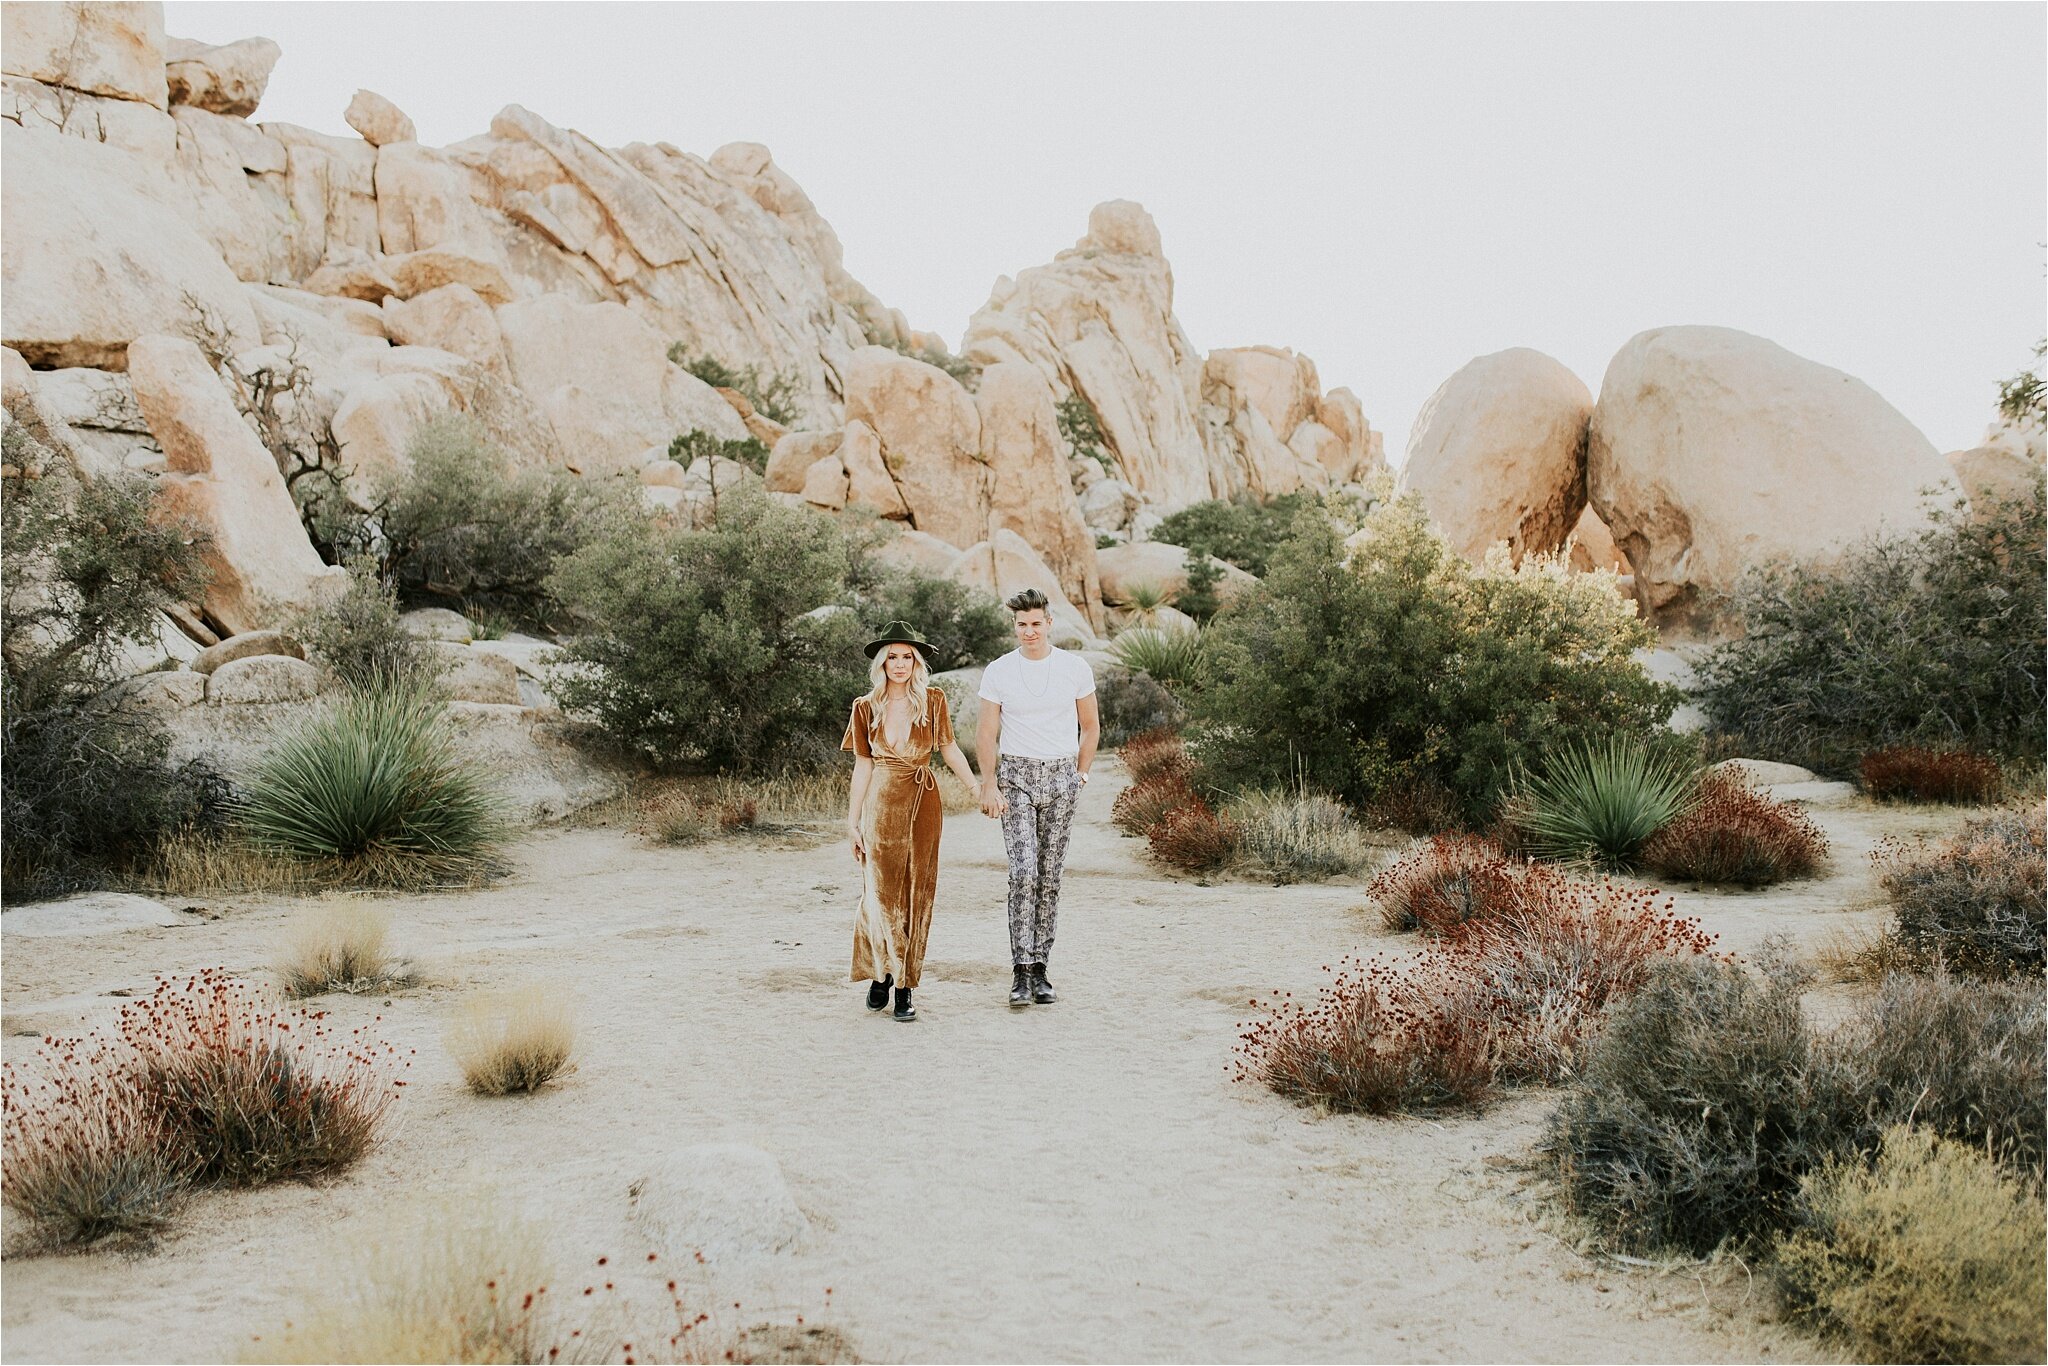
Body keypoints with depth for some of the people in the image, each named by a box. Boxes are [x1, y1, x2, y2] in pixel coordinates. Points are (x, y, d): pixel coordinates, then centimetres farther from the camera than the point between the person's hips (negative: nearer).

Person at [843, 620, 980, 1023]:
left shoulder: (932, 701, 2)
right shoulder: (867, 708, 4)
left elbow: (949, 749, 7)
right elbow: (863, 764, 7)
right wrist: (853, 820, 5)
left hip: (924, 801, 0)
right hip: (882, 804, 0)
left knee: (916, 893, 2)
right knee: (881, 891, -1)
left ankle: (905, 988, 7)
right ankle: (880, 974, 16)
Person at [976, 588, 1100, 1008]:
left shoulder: (1076, 669, 2)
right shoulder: (998, 671, 0)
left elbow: (1090, 726, 14)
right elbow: (986, 733, 1)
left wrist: (1080, 772, 8)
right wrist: (989, 785, -8)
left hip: (1061, 777, 2)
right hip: (1016, 776, -2)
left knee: (1050, 876, 3)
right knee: (1023, 872, -14)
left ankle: (1039, 969, 11)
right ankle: (1021, 972, -11)